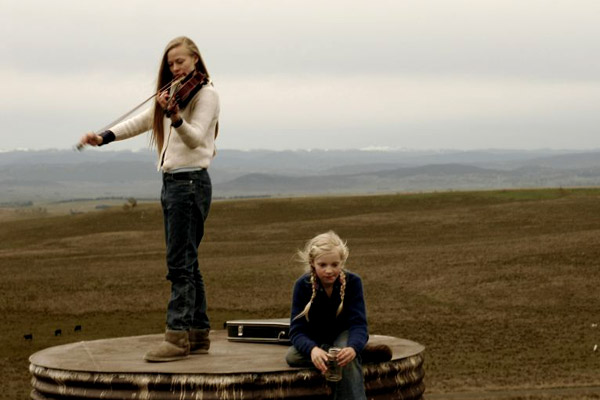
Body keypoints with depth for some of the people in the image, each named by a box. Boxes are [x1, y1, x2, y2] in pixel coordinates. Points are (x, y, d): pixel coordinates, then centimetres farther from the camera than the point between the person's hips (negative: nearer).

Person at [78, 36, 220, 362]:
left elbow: (195, 138, -20)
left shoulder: (206, 93, -7)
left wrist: (175, 117, -39)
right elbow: (140, 122, 18)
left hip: (190, 182, -9)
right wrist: (104, 138, 7)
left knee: (180, 264, -13)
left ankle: (178, 337, -14)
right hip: (171, 182, 9)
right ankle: (198, 334, 15)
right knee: (186, 263, 10)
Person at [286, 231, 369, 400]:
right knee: (292, 356, -33)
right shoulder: (302, 285, -20)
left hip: (343, 336, -1)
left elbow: (358, 324, -26)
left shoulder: (353, 282, -21)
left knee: (348, 359, -37)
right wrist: (312, 349, -49)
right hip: (314, 340, 1)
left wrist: (353, 348, -51)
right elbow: (297, 330, -25)